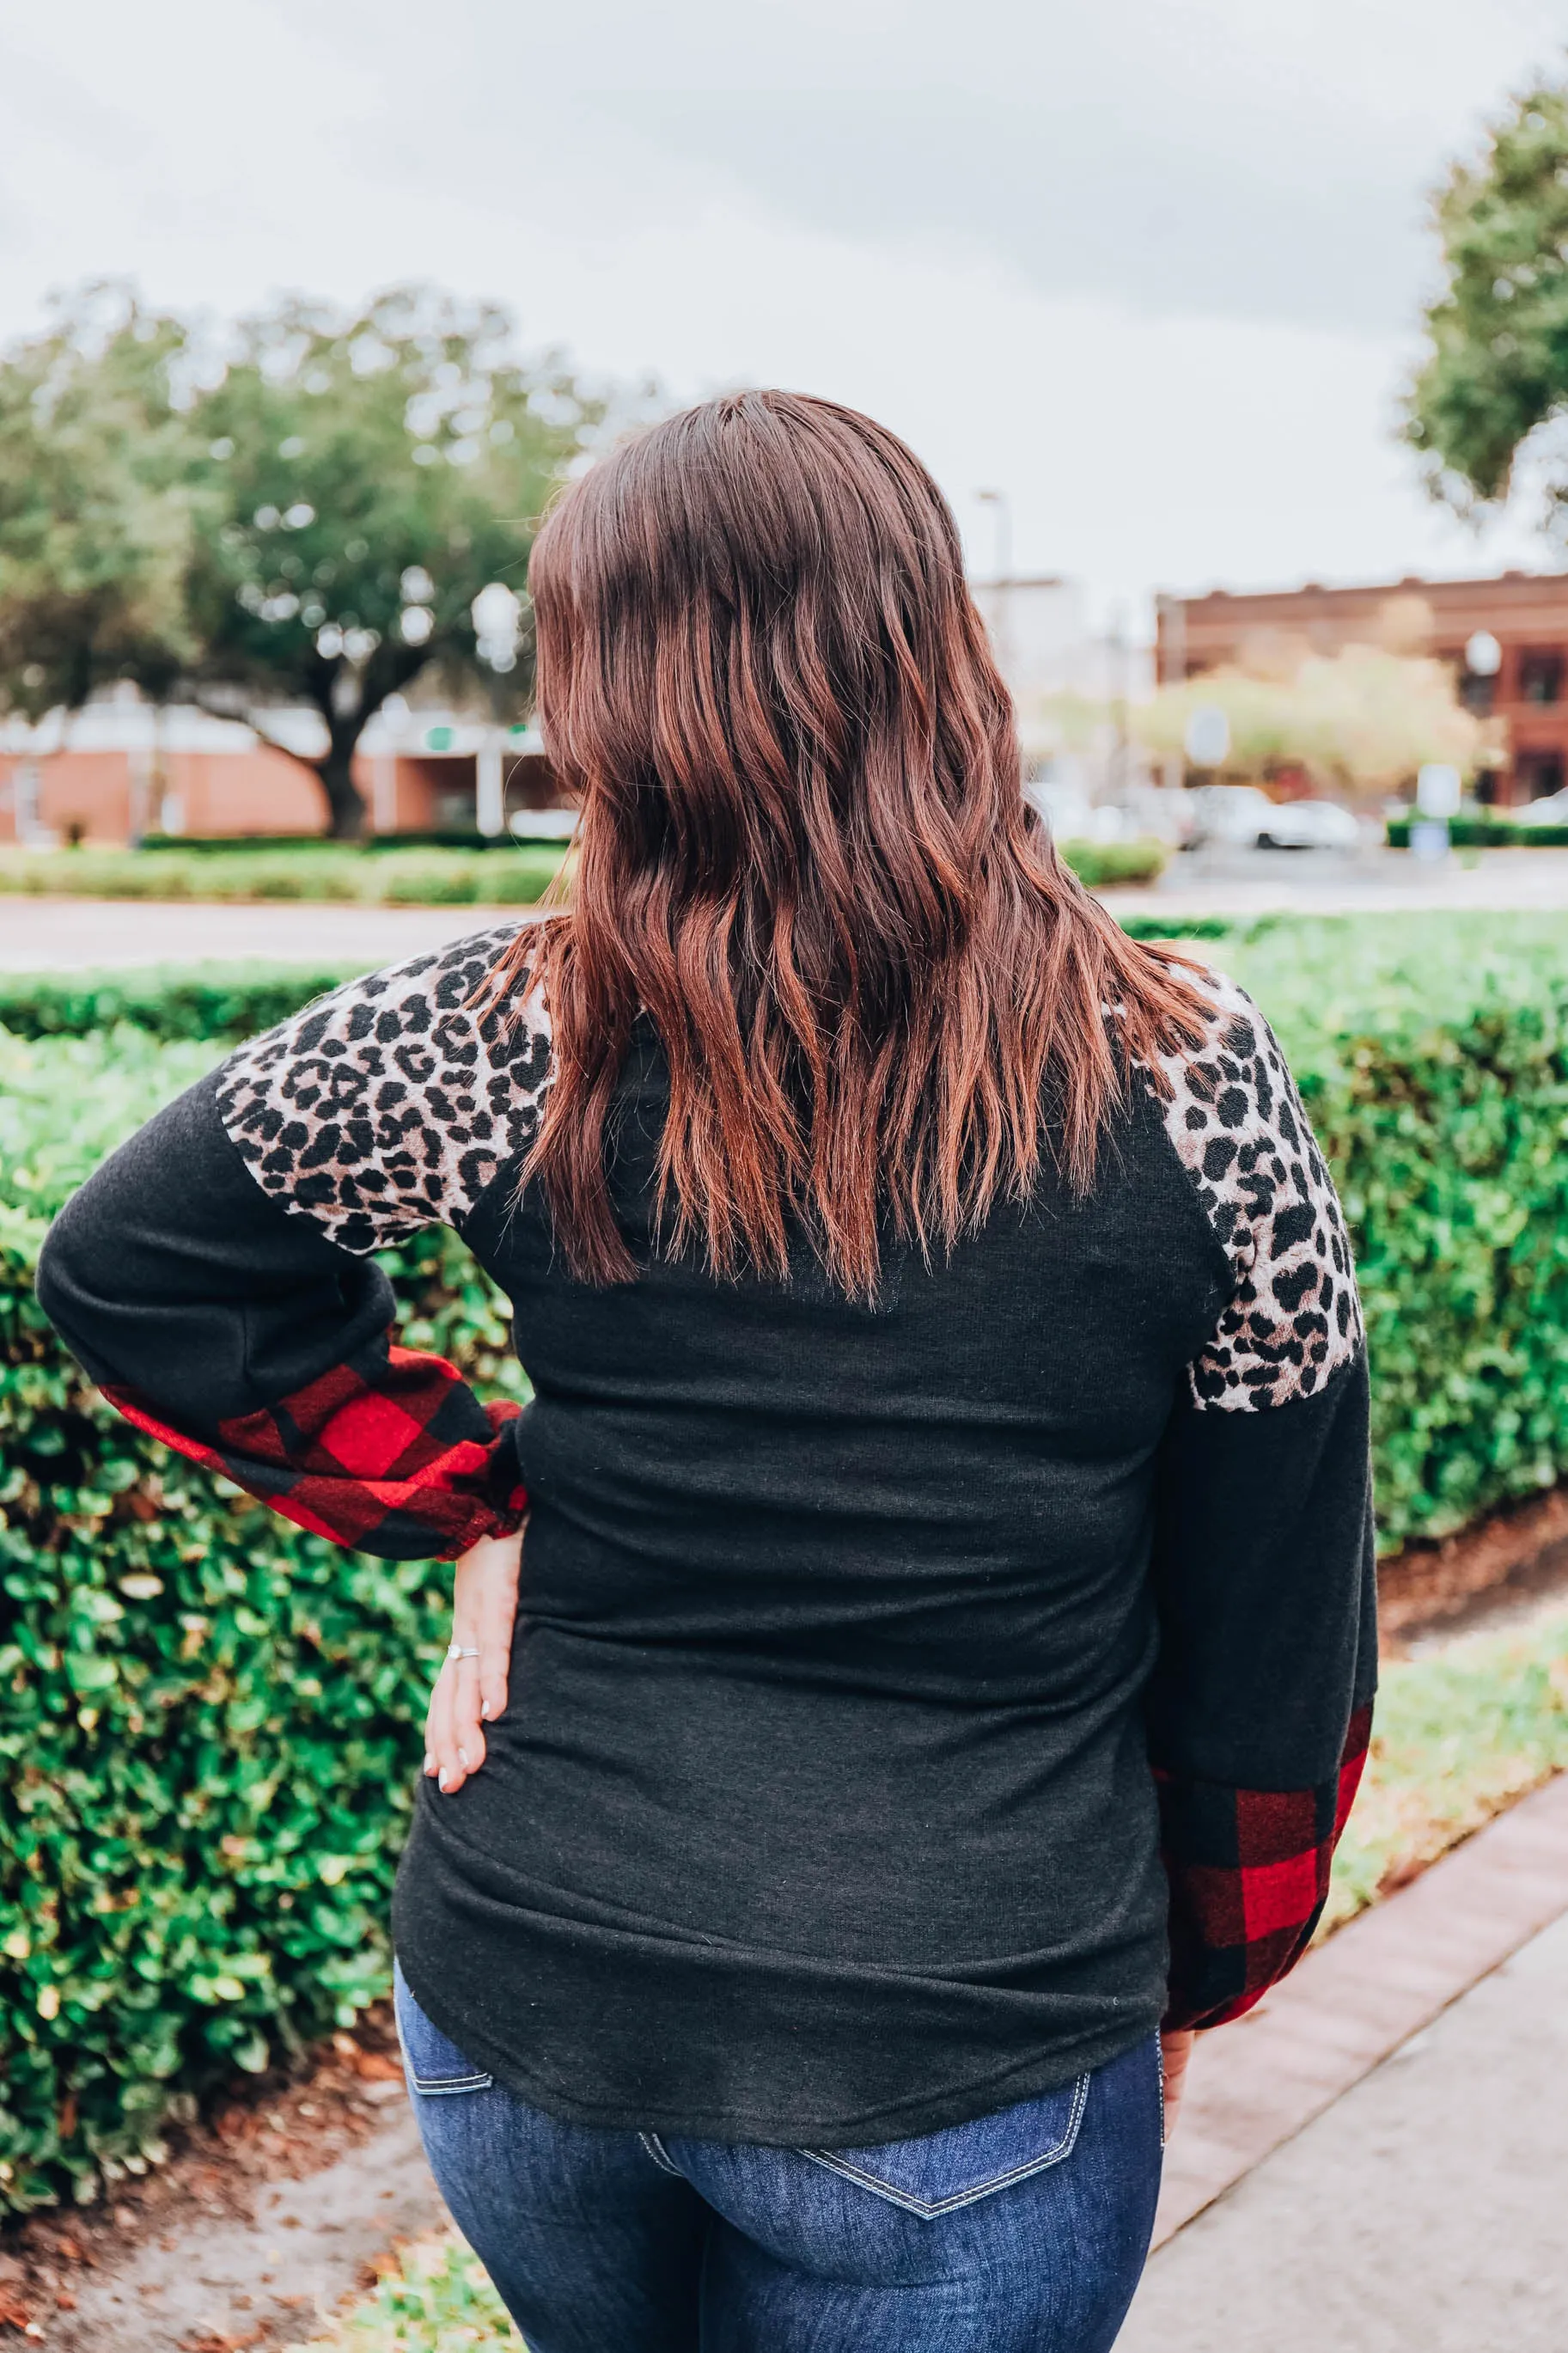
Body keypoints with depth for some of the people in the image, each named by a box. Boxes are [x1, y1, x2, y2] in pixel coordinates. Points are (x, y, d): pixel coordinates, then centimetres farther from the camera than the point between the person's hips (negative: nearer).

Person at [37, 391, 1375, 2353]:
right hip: (954, 2073, -1)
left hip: (523, 1991, 2)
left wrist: (478, 1494, 1)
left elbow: (125, 1265, -2)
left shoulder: (518, 1044, -11)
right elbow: (1273, 1630, -3)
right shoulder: (1185, 1085, -11)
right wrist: (1193, 1975, 12)